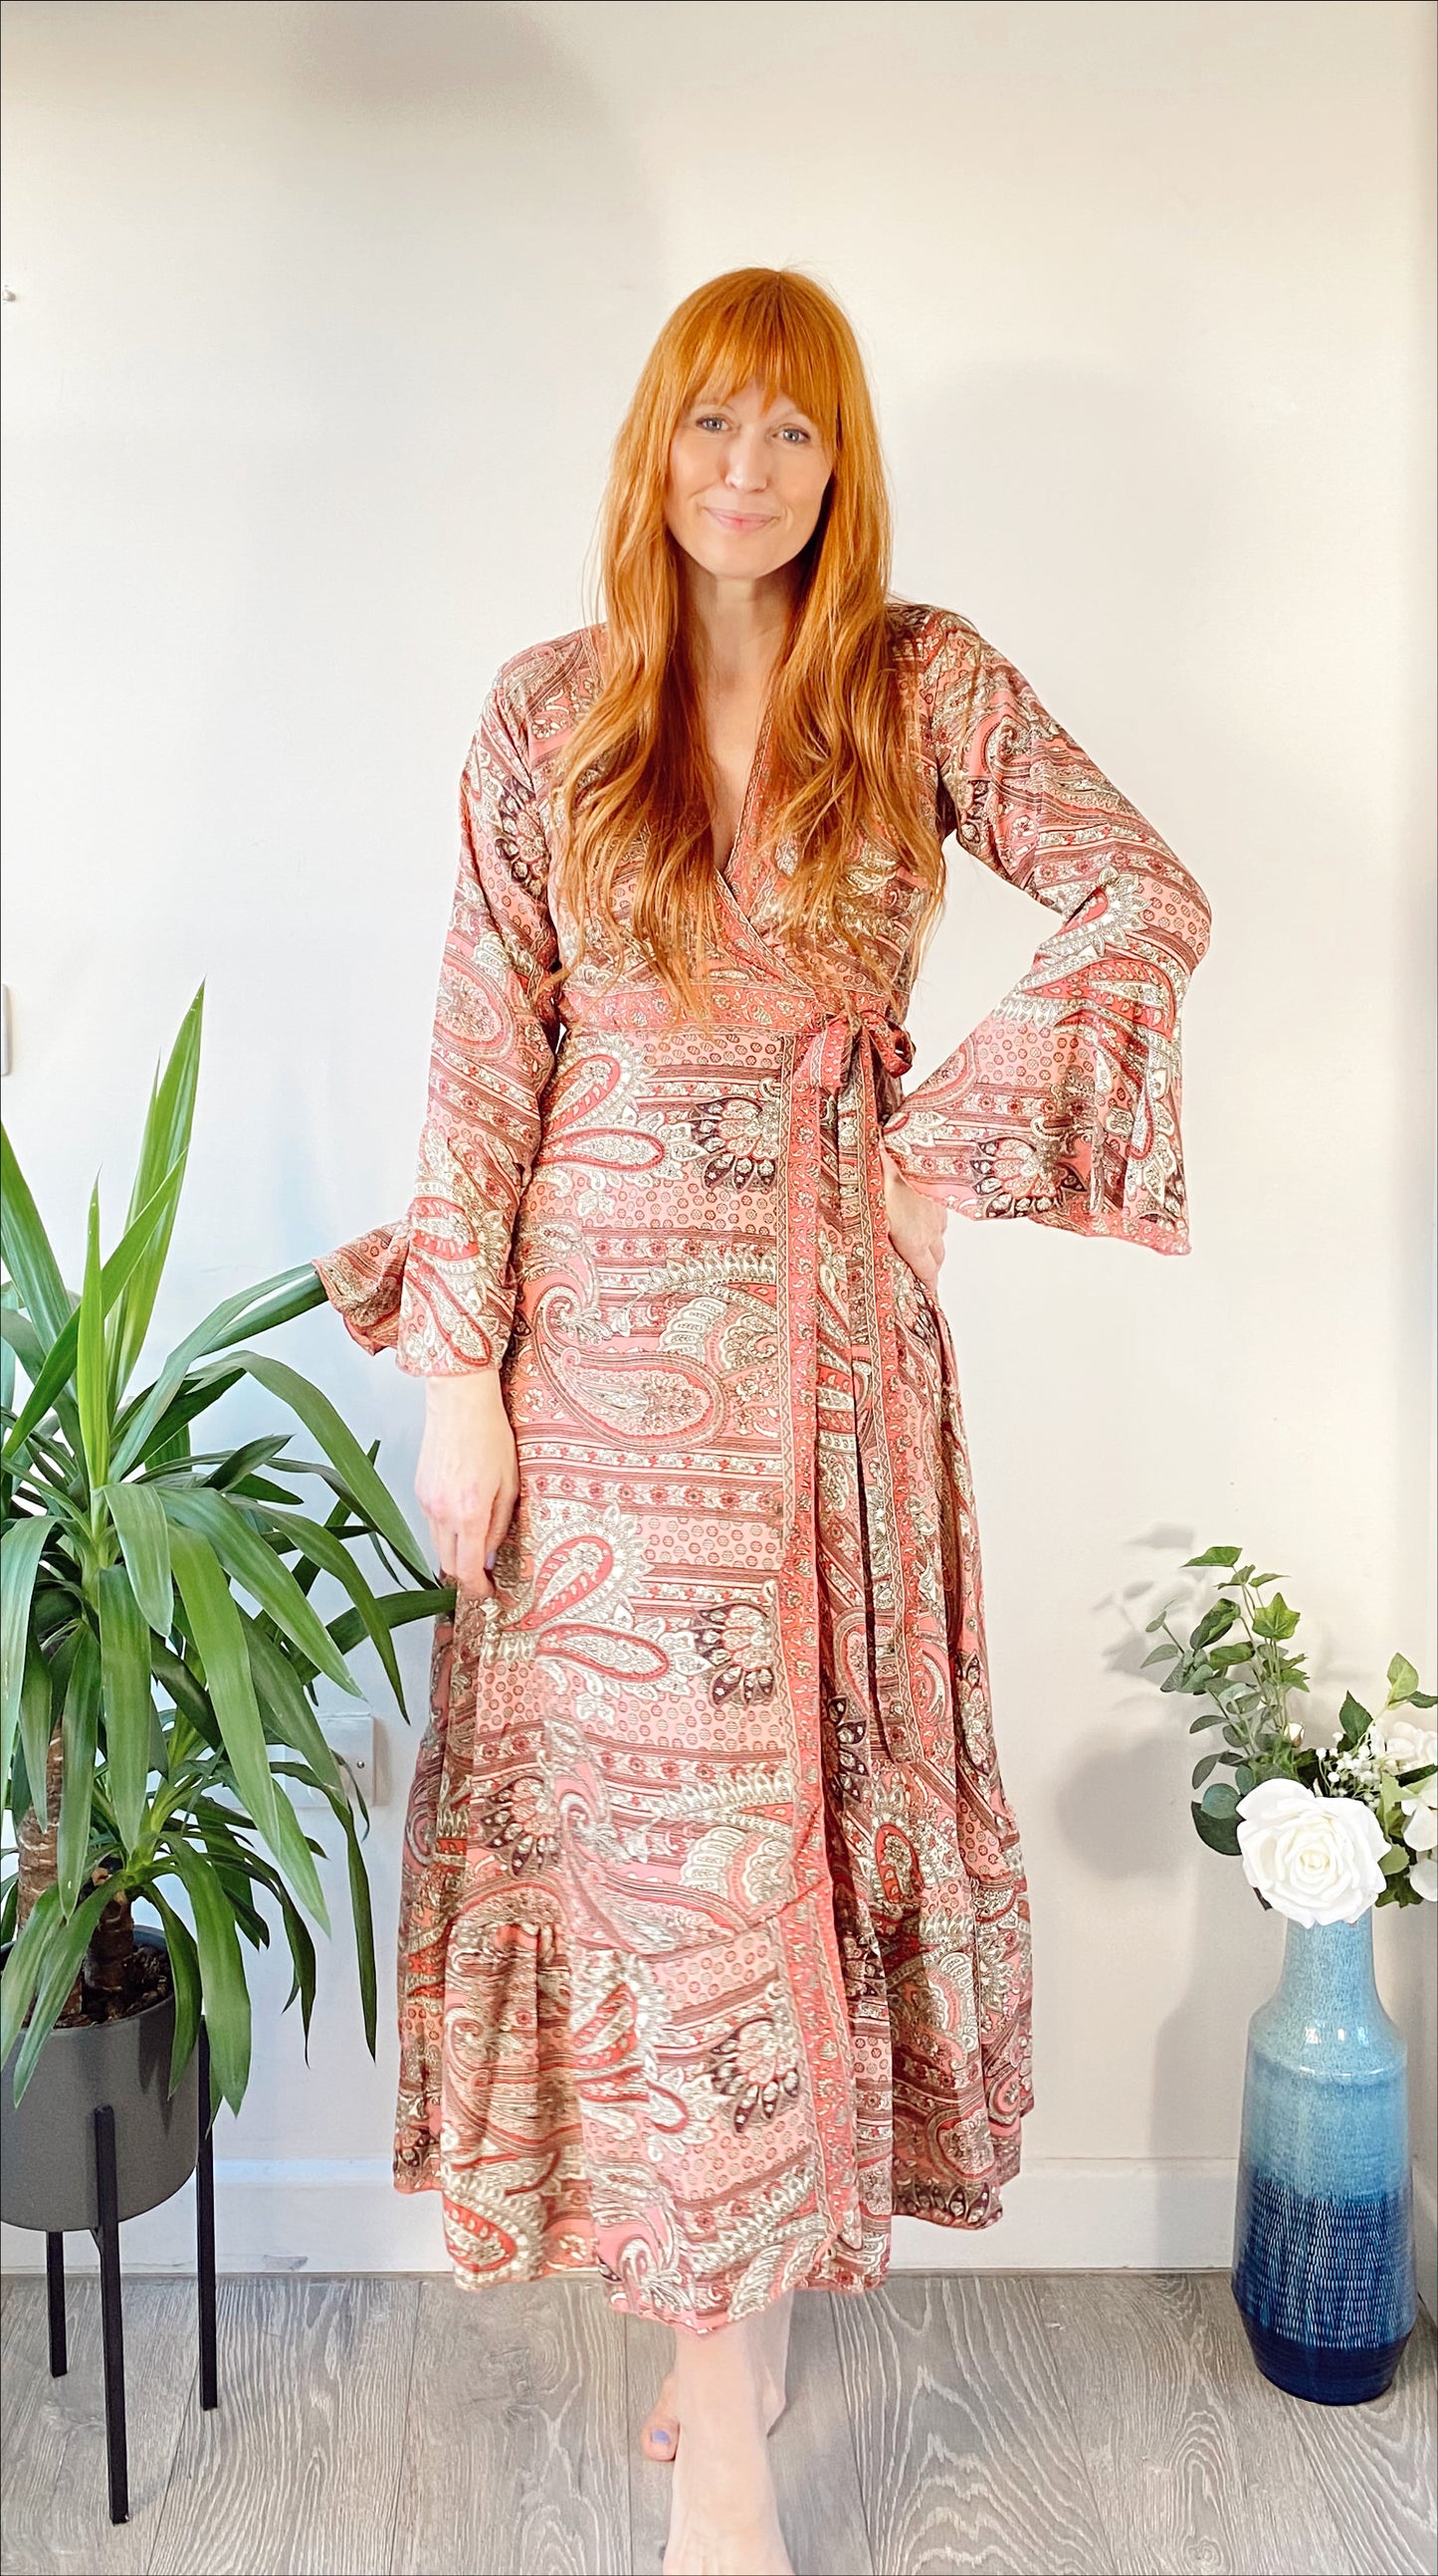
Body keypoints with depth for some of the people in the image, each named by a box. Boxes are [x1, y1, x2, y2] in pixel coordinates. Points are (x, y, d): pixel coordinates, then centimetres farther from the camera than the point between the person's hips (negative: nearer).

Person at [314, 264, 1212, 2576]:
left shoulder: (929, 684, 2)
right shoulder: (551, 713, 2)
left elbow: (1152, 903, 2)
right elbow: (487, 1051, -2)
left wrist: (962, 1127, -6)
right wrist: (458, 1369, -6)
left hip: (833, 1313, 1)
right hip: (611, 1320, 0)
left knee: (812, 1781, 10)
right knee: (650, 1803, 3)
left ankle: (767, 2282, 33)